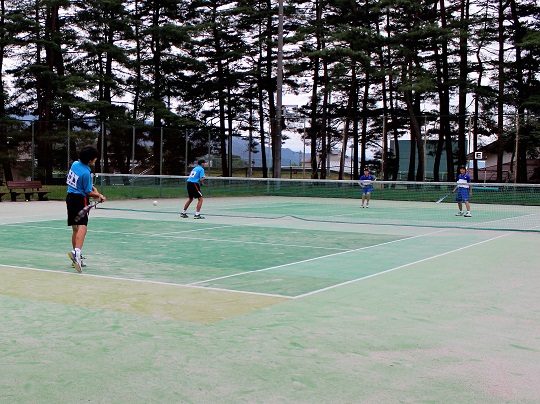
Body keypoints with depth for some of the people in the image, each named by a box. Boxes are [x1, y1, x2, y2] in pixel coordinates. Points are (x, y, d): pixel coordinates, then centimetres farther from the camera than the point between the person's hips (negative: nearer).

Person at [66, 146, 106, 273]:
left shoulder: (75, 164, 5)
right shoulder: (86, 173, -18)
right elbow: (88, 193, -10)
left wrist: (93, 188, 9)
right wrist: (99, 196, 5)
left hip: (70, 197, 9)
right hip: (80, 200, -9)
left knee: (75, 229, 14)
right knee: (82, 227, -20)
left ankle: (77, 258, 19)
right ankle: (76, 252, -41)